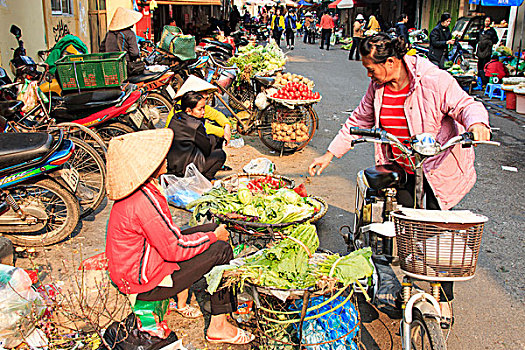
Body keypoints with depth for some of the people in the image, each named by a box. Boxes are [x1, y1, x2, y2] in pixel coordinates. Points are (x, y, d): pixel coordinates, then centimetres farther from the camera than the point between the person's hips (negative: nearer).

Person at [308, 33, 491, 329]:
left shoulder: (435, 80, -20)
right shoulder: (378, 87, -3)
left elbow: (466, 105, -14)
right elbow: (359, 122, 7)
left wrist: (477, 123, -38)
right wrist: (330, 154, 4)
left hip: (439, 166, -5)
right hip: (402, 168, 5)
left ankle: (445, 299, 17)